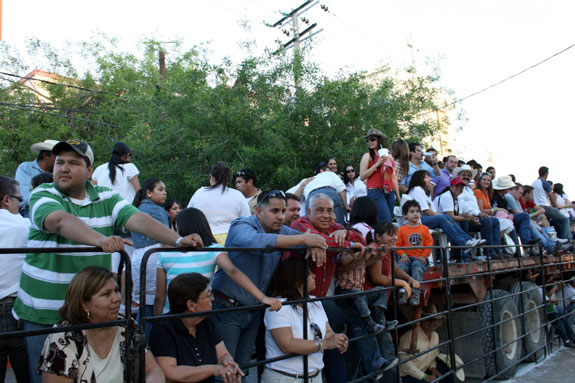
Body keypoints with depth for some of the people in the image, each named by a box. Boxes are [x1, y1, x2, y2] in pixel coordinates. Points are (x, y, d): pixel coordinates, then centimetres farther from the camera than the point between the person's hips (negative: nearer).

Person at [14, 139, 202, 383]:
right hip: (44, 312, -2)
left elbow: (138, 220, -10)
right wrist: (99, 239, -45)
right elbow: (61, 221, -27)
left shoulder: (105, 198, 4)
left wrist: (178, 240, -25)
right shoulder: (43, 195, -5)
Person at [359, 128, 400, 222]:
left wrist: (398, 196, 19)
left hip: (390, 192, 5)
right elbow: (362, 177, -5)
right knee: (386, 221, -17)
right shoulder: (368, 156, 6)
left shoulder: (389, 156, 20)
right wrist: (377, 164, -9)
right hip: (375, 192, -5)